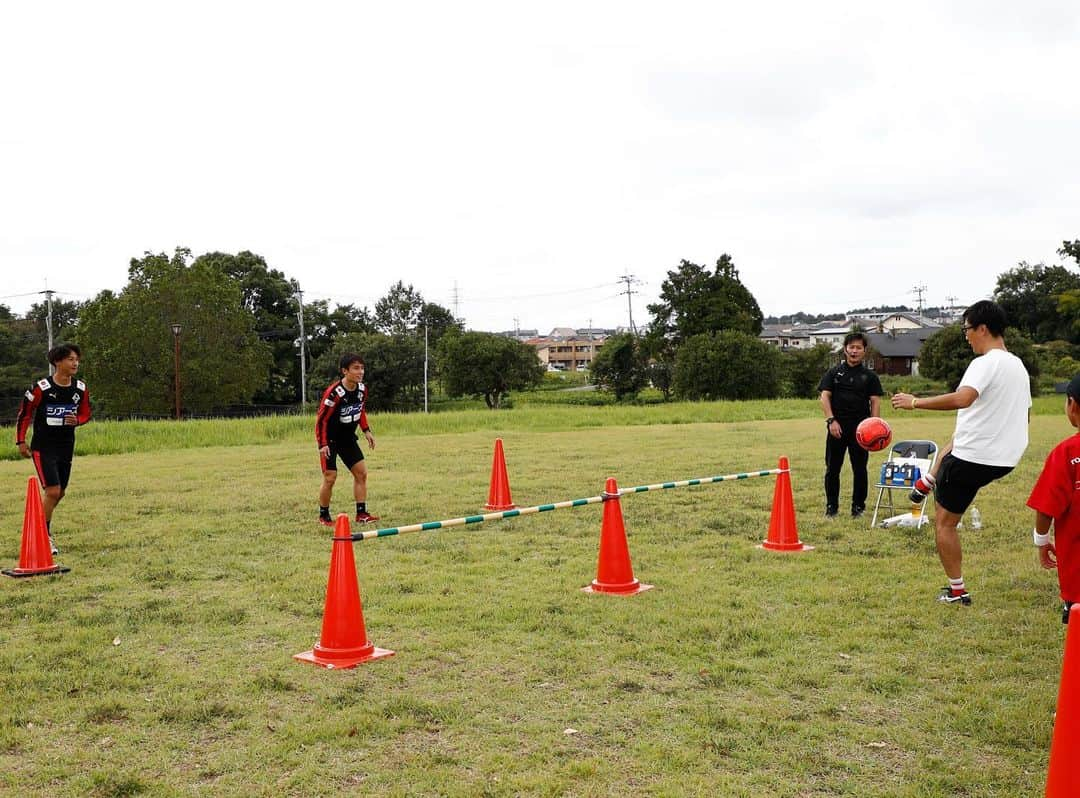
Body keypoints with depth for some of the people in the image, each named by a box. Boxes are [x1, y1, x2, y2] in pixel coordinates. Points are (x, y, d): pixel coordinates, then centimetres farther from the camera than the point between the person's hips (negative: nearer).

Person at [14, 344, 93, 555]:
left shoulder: (80, 388, 0)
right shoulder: (42, 388, -14)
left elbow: (86, 413, 13)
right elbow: (24, 413, -5)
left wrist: (77, 420, -10)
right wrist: (21, 441, -3)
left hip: (66, 446, 6)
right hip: (43, 448, -6)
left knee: (60, 493, 12)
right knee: (52, 491, -14)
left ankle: (41, 524, 35)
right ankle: (44, 535, 1)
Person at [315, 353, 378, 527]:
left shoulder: (362, 389, -5)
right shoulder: (334, 393, -26)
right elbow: (321, 419, -20)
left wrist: (366, 431, 8)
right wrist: (323, 445, -22)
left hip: (348, 438, 7)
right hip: (330, 439, -7)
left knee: (361, 473, 1)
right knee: (330, 478, -7)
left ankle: (361, 514, 7)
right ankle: (323, 516, 11)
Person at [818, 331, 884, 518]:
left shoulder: (869, 376, 9)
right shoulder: (834, 373, 7)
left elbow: (875, 401, 3)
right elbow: (824, 397, 1)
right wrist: (831, 420, -12)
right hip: (837, 428, 0)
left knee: (860, 469, 5)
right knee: (832, 469, 3)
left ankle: (858, 506, 17)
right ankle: (832, 506, 14)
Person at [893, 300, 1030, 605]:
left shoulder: (986, 363, -19)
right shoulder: (1018, 365, 11)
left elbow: (962, 399, -37)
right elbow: (1024, 414, 21)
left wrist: (915, 402, -28)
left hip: (973, 457, -9)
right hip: (1006, 457, 9)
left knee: (944, 522, 5)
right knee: (953, 441, 39)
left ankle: (957, 591, 10)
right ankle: (928, 483, 45)